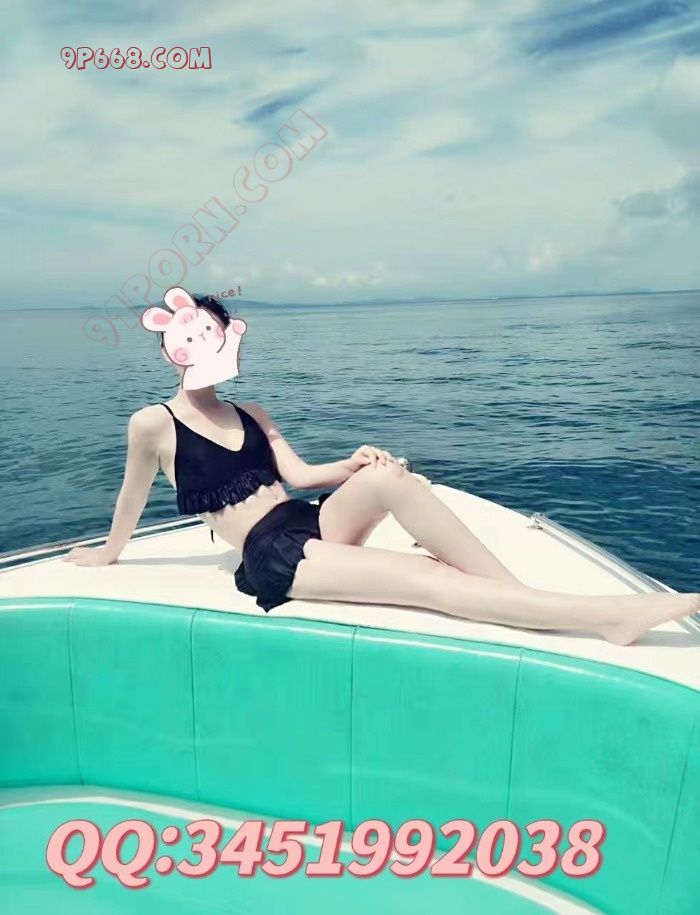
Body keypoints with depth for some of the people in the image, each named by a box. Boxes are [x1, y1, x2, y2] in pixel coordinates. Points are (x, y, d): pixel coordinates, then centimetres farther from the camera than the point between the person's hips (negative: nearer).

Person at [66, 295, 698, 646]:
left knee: (389, 476, -29)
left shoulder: (251, 415, 15)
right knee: (429, 580, -24)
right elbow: (132, 498, 11)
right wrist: (110, 553, 24)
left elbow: (298, 475, 9)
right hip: (273, 556, -6)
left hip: (313, 523, 6)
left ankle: (525, 595, -24)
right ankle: (608, 613, -28)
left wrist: (355, 464, -9)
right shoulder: (153, 423, -2)